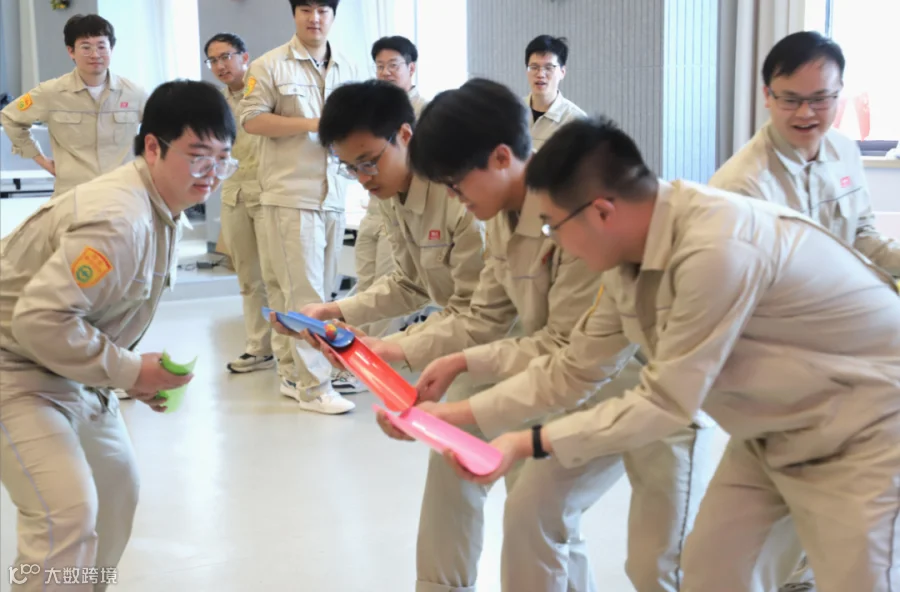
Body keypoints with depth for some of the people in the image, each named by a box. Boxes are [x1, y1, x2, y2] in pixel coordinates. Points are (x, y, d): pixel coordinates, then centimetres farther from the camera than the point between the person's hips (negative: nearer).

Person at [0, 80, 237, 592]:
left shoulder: (165, 210, 3)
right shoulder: (117, 220, -30)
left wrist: (130, 370, 2)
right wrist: (129, 371, -24)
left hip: (70, 369, 10)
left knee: (117, 490, 18)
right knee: (68, 511, -20)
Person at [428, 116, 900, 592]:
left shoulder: (716, 251, -35)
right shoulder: (631, 252, -6)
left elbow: (666, 403, -27)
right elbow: (574, 368, 3)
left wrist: (531, 443, -22)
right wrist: (461, 414, 1)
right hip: (775, 429, 8)